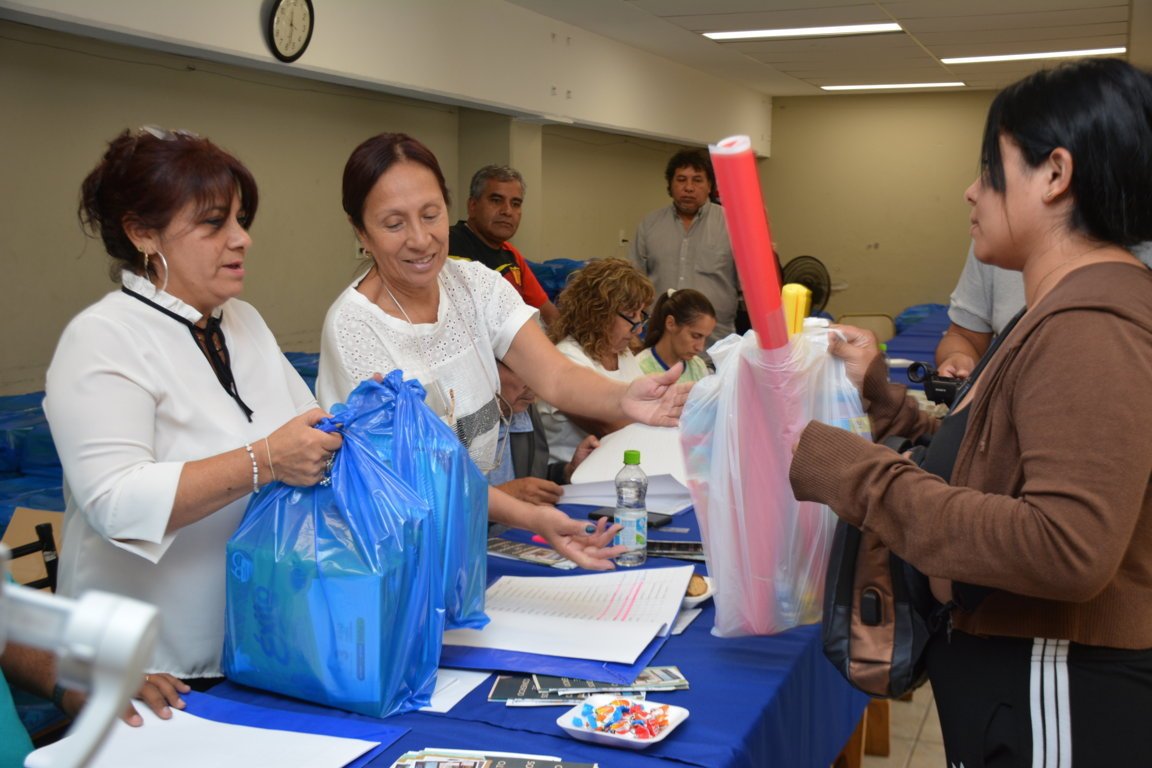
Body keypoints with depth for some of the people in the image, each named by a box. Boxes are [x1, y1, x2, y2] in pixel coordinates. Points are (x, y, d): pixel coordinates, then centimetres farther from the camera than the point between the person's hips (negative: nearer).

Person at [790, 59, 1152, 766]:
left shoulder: (1088, 323, -21)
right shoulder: (1068, 308, 12)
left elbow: (1067, 548, -32)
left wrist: (848, 472, -27)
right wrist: (880, 396, 4)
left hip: (1053, 706, -9)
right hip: (1013, 681, 10)